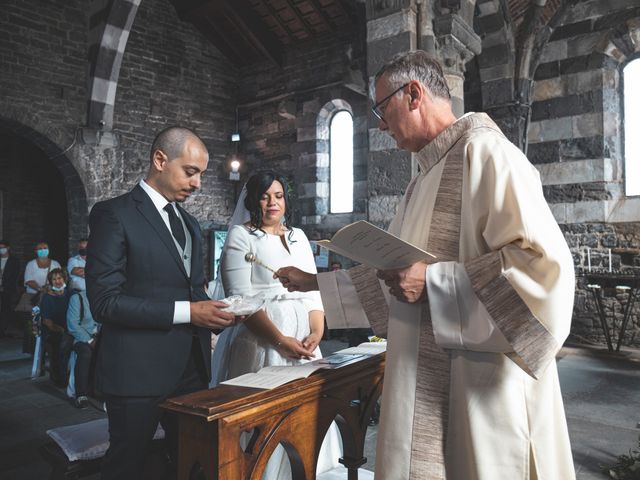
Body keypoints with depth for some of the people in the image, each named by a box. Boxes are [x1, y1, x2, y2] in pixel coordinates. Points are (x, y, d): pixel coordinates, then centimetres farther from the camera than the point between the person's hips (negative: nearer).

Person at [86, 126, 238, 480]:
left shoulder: (190, 223, 14)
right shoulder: (114, 214, -10)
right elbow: (104, 301, -17)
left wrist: (213, 311, -2)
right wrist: (186, 312, -20)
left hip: (191, 367, 7)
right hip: (138, 371, -6)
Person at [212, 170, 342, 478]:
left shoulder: (298, 236, 15)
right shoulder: (240, 236, -2)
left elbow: (314, 289, 10)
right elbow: (241, 299, -12)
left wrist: (317, 331, -6)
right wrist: (281, 340, -17)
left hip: (303, 340, 5)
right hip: (261, 341, -5)